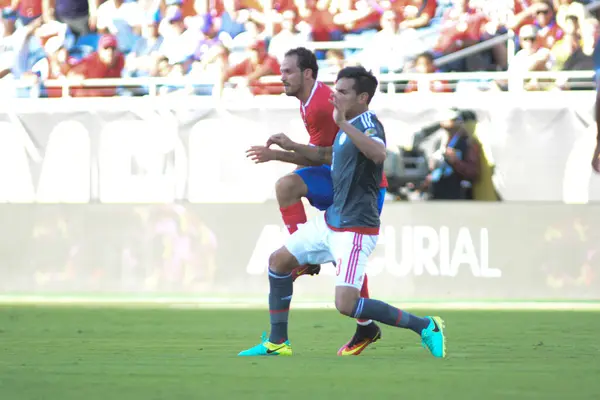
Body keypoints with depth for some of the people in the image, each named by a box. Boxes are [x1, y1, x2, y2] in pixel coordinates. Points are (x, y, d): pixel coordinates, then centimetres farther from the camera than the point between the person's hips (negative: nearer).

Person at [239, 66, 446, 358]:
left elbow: (379, 154, -44)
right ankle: (277, 343, 23)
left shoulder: (368, 123, -19)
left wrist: (343, 124, -44)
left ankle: (425, 327, -4)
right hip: (331, 221, 10)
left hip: (355, 229, -10)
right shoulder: (348, 126, 9)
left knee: (346, 305, -17)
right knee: (279, 261, 14)